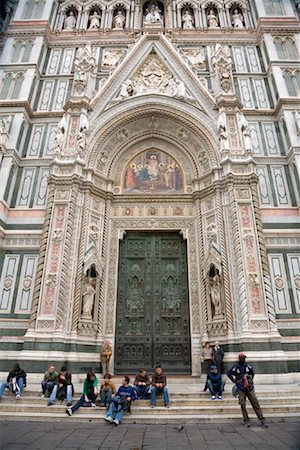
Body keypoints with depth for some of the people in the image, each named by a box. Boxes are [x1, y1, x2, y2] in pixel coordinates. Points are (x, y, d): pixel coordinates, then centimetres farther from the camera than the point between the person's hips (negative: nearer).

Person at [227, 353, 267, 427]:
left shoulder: (248, 366, 4)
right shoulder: (235, 367, -3)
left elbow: (252, 373, 24)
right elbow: (229, 374, 7)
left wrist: (251, 380, 11)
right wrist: (234, 381, 0)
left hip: (249, 388, 2)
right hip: (241, 389, -2)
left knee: (255, 404, -1)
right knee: (243, 405, -1)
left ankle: (262, 420, 2)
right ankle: (246, 421, 10)